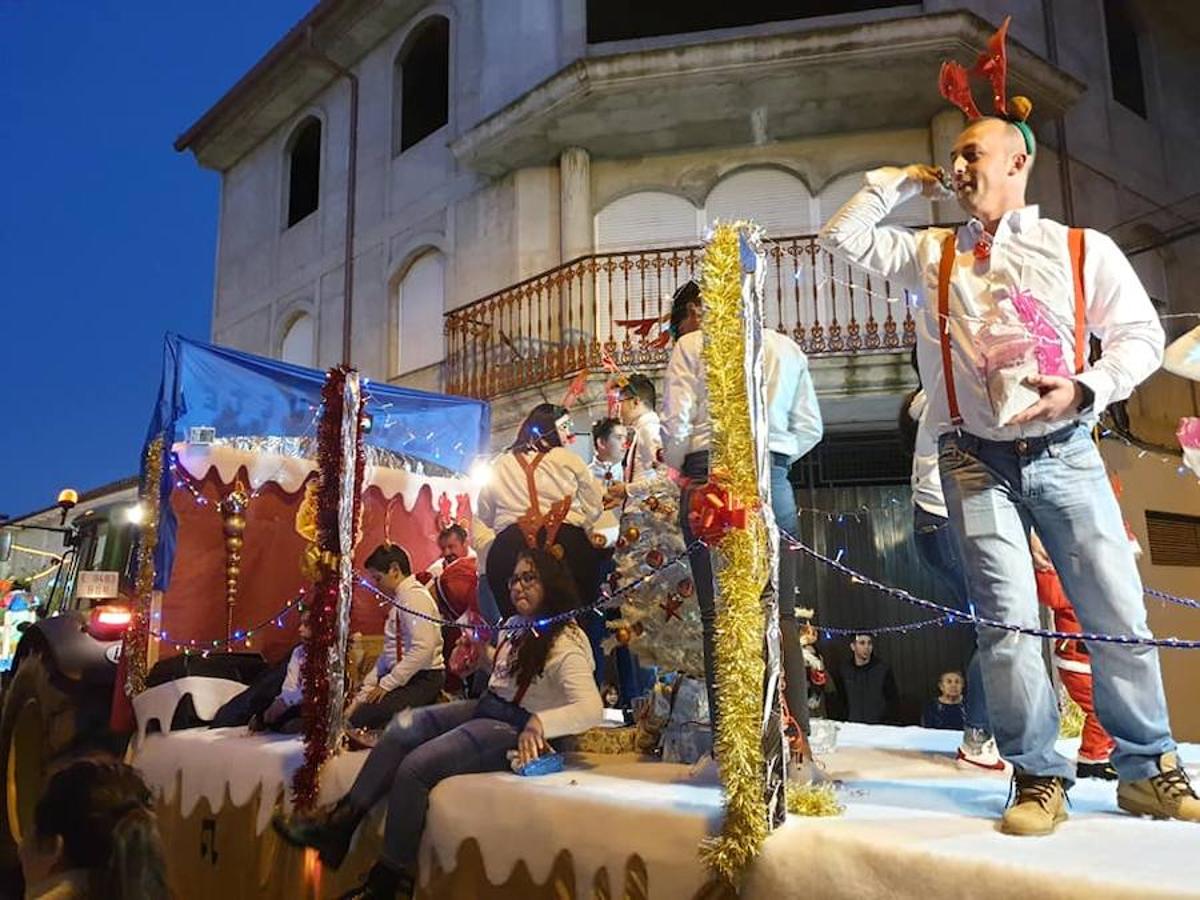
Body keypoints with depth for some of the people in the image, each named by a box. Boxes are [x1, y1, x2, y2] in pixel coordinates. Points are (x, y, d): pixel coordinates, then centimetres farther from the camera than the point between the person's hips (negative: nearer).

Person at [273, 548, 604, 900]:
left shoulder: (565, 643, -20)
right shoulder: (515, 626, 8)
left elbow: (592, 709, -34)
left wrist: (538, 723, -47)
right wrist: (483, 653, 12)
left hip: (516, 730, -9)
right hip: (485, 708, 9)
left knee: (414, 767, -19)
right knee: (400, 730, -4)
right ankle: (341, 822, -3)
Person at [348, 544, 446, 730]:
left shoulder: (415, 596, -12)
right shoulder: (399, 599, 16)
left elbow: (423, 649, -22)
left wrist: (386, 684, -16)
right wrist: (364, 693, 12)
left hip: (422, 680, -8)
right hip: (402, 678, 8)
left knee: (361, 721, -20)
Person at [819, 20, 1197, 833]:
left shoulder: (1084, 249, 7)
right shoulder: (933, 253, 12)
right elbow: (844, 238, 11)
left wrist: (1087, 388, -12)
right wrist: (900, 182, 12)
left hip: (1065, 453, 0)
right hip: (976, 461, 1)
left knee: (1117, 610, 2)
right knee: (1007, 619, -3)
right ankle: (1039, 779, 8)